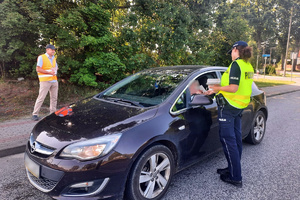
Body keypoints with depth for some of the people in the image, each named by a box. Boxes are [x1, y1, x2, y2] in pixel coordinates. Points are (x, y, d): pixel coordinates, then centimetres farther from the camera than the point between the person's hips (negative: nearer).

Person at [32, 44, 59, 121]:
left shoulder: (54, 58, 18)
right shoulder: (41, 57, -3)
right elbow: (38, 69, -9)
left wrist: (55, 70, 4)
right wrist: (49, 72, -16)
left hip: (54, 81, 7)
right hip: (45, 81, -7)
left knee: (54, 97, 7)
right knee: (41, 98, -7)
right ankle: (35, 114, 0)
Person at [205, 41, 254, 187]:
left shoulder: (236, 64, -15)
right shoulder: (248, 66, 14)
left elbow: (233, 88, -22)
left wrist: (218, 88, -7)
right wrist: (219, 87, 16)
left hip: (228, 106, -10)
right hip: (239, 106, 10)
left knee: (228, 139, -4)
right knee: (236, 138, 16)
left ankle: (236, 177, 2)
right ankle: (233, 169, 29)